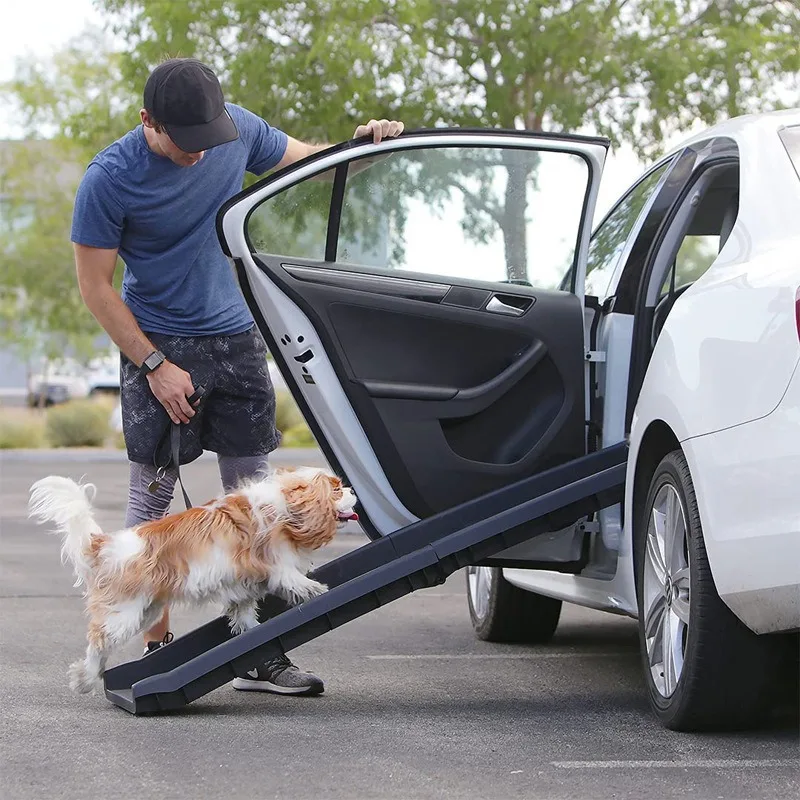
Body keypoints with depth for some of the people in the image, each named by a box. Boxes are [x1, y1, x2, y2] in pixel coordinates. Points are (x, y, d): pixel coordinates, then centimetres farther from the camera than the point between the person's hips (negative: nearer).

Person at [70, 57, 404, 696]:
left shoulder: (235, 128, -6)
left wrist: (363, 146, -7)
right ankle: (156, 646, 8)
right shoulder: (109, 180, -17)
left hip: (235, 337, 4)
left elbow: (305, 160, 12)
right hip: (158, 345, -4)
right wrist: (154, 365, -15)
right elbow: (96, 286, -11)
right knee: (153, 496, -1)